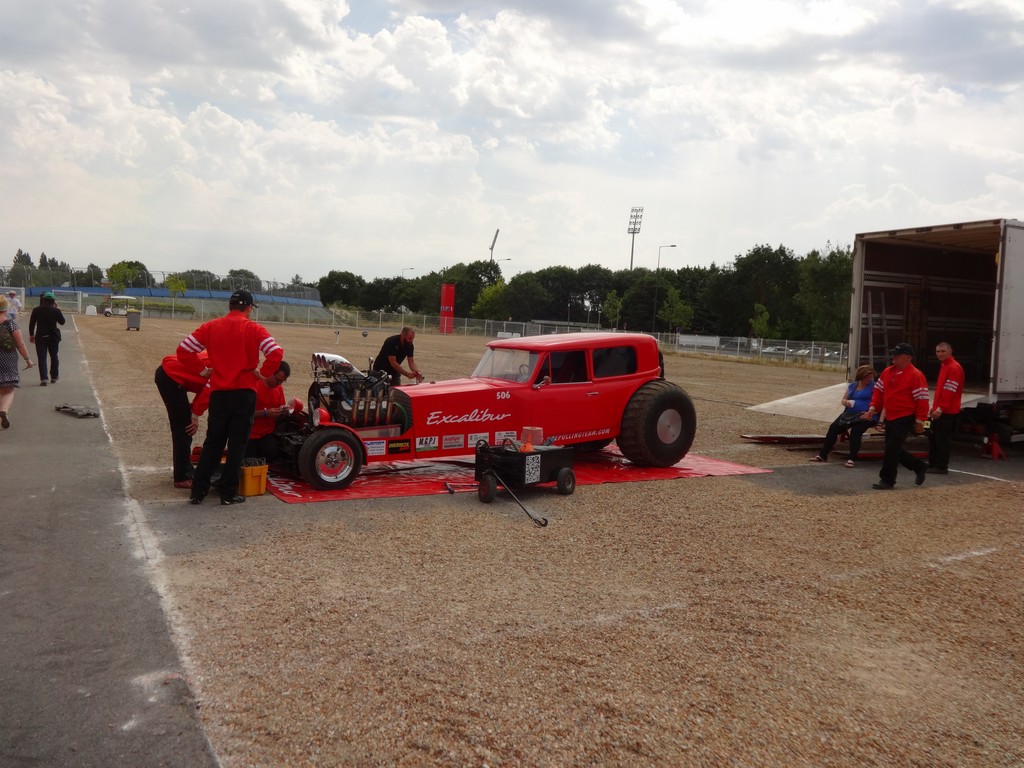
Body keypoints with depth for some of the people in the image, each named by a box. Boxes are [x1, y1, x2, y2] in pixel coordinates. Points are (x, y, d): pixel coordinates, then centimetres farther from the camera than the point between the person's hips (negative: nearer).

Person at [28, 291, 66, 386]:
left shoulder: (36, 310, -2)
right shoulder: (55, 310, -6)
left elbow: (31, 324, 2)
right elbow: (62, 322, 6)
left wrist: (31, 335, 13)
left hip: (40, 337, 0)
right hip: (53, 337, 0)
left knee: (41, 358, -1)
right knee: (54, 357, 16)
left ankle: (43, 379, -12)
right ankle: (54, 377, 25)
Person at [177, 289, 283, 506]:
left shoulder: (210, 327, 5)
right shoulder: (253, 329, -5)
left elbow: (183, 350, 1)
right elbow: (276, 352, -17)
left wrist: (201, 370, 10)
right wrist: (264, 374, -4)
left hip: (218, 392, 3)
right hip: (244, 392, -3)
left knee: (213, 442, 14)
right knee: (237, 443, 5)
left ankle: (198, 491, 14)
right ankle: (229, 493, 6)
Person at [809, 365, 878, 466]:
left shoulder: (873, 387, 1)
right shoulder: (852, 385, 18)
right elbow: (843, 400, 21)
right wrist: (846, 402, -4)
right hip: (849, 414, 5)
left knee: (855, 431, -32)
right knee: (833, 427, -13)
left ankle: (852, 459, -26)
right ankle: (823, 455, -11)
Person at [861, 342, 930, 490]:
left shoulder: (916, 375, -13)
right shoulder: (887, 372, 8)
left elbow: (922, 400, -12)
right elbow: (879, 391, 14)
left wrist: (919, 421, -13)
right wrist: (873, 408, 2)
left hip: (905, 419, -8)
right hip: (890, 417, 8)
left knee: (892, 448, -10)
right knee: (893, 448, 15)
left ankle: (887, 480, 0)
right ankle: (920, 467, 34)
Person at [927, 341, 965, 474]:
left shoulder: (954, 368, -14)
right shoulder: (944, 366, 17)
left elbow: (950, 391, -21)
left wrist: (941, 408, -22)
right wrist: (935, 407, 19)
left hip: (947, 412, -10)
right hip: (939, 410, 10)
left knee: (942, 439, -4)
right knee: (933, 437, 14)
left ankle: (942, 467, 3)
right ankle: (933, 464, 22)